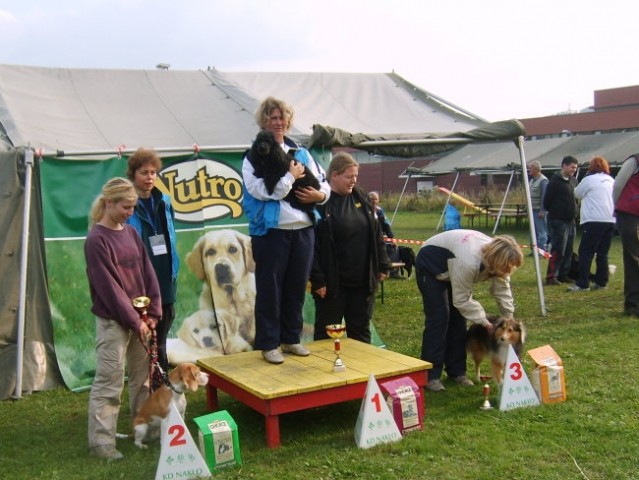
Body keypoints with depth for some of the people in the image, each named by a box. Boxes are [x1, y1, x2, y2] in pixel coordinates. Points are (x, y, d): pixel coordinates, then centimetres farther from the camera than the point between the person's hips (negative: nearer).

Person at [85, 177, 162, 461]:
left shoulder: (130, 232, 7)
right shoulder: (96, 240, -14)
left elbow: (147, 273, 7)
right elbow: (108, 287, -16)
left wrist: (153, 312, -1)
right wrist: (134, 320, -14)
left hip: (139, 318, 7)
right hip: (113, 321, -7)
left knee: (143, 376, 15)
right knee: (109, 381, -1)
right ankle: (101, 441, 8)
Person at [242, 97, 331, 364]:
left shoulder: (301, 153, 14)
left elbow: (323, 181, 15)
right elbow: (260, 190, -18)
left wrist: (320, 195, -7)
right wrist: (291, 176, -12)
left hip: (303, 230, 5)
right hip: (271, 231, -5)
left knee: (297, 287, 12)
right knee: (269, 289, 2)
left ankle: (291, 339, 25)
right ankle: (268, 344, 11)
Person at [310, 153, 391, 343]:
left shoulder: (360, 197, 8)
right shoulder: (321, 202, -12)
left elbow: (376, 234, 13)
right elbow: (313, 245, -16)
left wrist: (382, 266, 9)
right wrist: (317, 279, -18)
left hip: (363, 281, 6)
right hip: (332, 283, -5)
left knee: (361, 331, 15)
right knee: (326, 334, 7)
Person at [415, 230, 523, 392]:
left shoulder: (498, 257, -21)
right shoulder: (468, 262, -42)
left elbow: (502, 291, -10)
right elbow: (461, 300, -29)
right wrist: (485, 322, -25)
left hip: (449, 267, 7)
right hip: (430, 265, -7)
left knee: (458, 316, 2)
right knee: (439, 316, -14)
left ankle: (456, 371, 11)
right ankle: (431, 375, -8)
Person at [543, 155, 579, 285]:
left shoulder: (573, 181, 12)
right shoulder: (555, 182, -10)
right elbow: (547, 201, -9)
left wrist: (574, 212, 11)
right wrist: (553, 211, -1)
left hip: (571, 221, 8)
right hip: (558, 221, -8)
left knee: (568, 250, 10)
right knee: (558, 249, -11)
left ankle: (563, 274, 17)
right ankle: (551, 276, -8)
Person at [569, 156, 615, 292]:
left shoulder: (589, 180, -4)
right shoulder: (612, 181, 16)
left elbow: (577, 194, 8)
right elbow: (615, 199, 22)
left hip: (594, 221, -7)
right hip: (610, 221, 7)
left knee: (585, 253, -4)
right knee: (603, 254, 12)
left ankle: (582, 284, -9)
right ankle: (601, 282, 13)